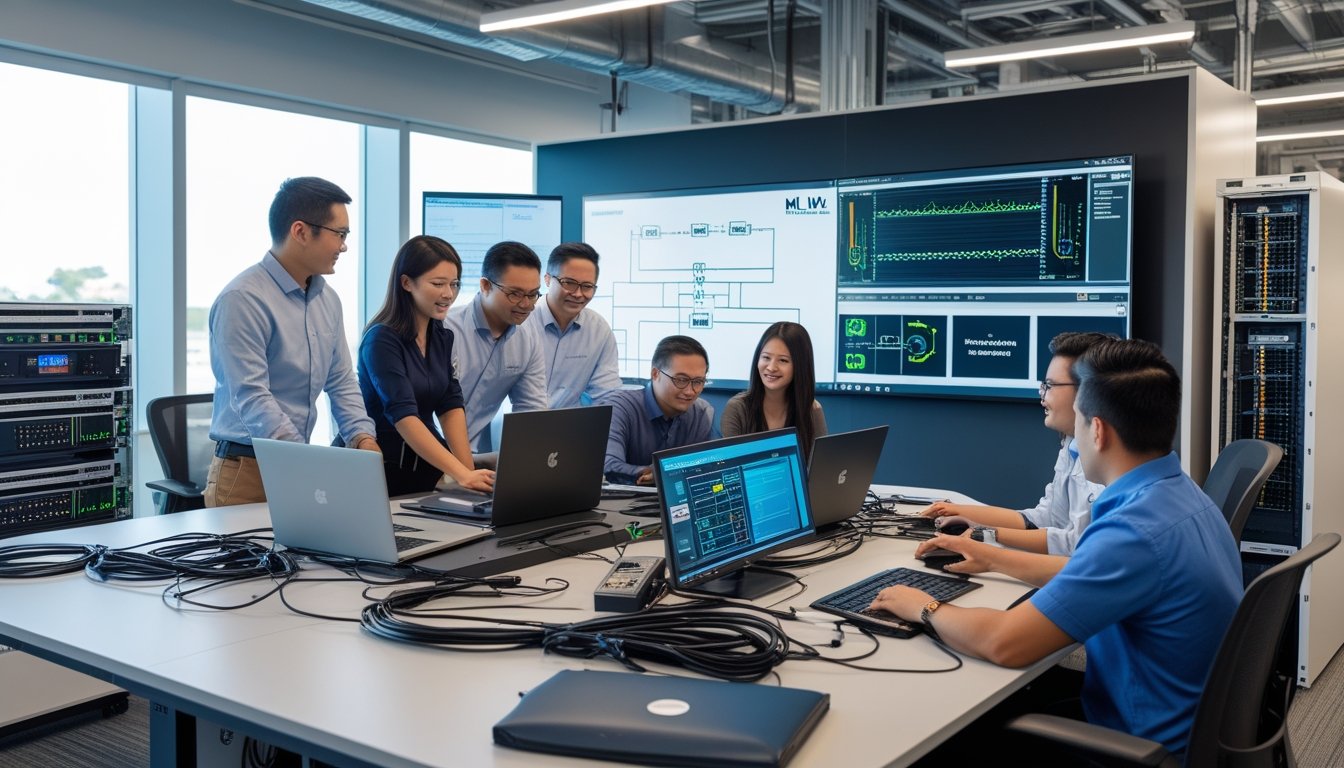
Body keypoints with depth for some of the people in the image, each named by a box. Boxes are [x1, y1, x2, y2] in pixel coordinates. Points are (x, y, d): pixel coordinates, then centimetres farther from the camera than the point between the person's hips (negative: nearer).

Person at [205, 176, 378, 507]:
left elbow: (341, 382, 13)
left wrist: (363, 439, -5)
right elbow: (252, 398, -22)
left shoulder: (328, 299, 9)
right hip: (246, 470, -6)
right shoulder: (243, 299, -16)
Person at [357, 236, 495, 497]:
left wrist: (469, 471, -14)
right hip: (383, 470, -4)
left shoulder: (443, 337, 7)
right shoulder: (382, 340, -14)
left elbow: (451, 406, 2)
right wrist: (461, 474, -35)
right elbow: (403, 415, -25)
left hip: (428, 464, 4)